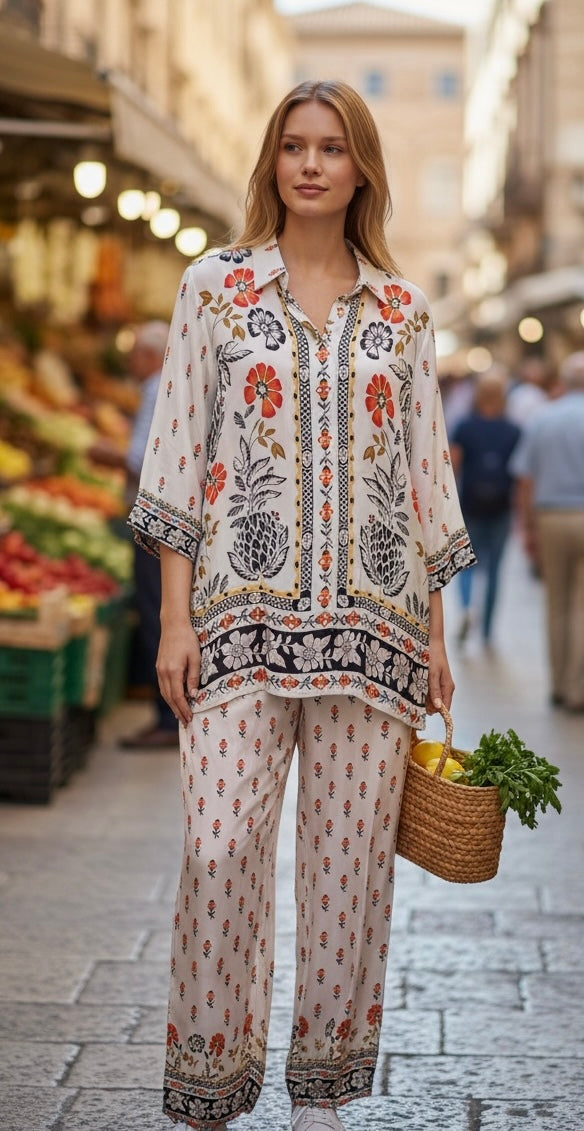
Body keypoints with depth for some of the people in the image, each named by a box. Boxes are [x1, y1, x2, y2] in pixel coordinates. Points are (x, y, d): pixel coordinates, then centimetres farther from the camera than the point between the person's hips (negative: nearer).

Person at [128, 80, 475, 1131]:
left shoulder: (403, 311, 12)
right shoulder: (215, 286, 7)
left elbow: (425, 472, 14)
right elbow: (178, 453, 3)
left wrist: (434, 634, 10)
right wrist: (175, 619, -4)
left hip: (372, 620, 2)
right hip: (245, 611, -2)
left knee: (353, 854, 2)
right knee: (221, 846, -10)